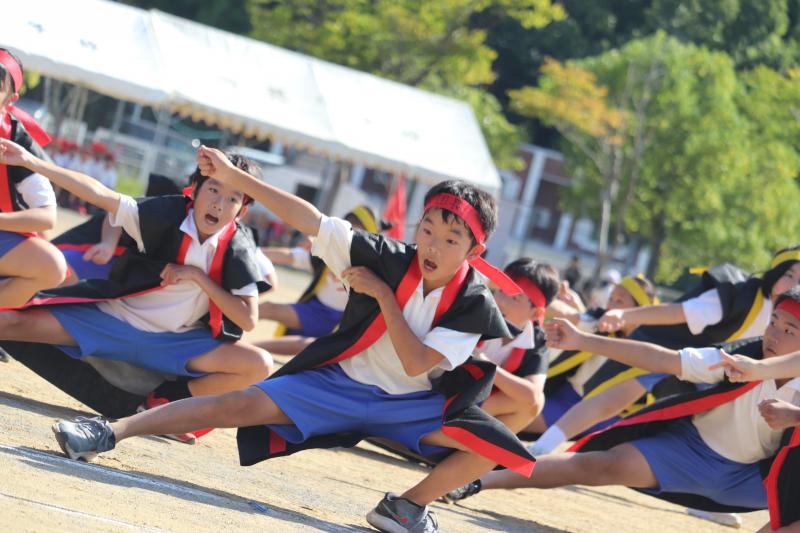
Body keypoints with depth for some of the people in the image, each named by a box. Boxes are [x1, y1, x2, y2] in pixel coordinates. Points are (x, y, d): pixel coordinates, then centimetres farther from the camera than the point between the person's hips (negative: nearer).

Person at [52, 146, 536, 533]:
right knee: (246, 404, -20)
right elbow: (309, 219, -16)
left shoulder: (474, 306, -14)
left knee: (501, 447, -21)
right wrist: (233, 177, -23)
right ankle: (112, 432, -20)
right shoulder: (387, 259, -11)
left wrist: (382, 295, -21)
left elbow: (415, 364, -21)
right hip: (340, 382, 0)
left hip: (411, 404, 0)